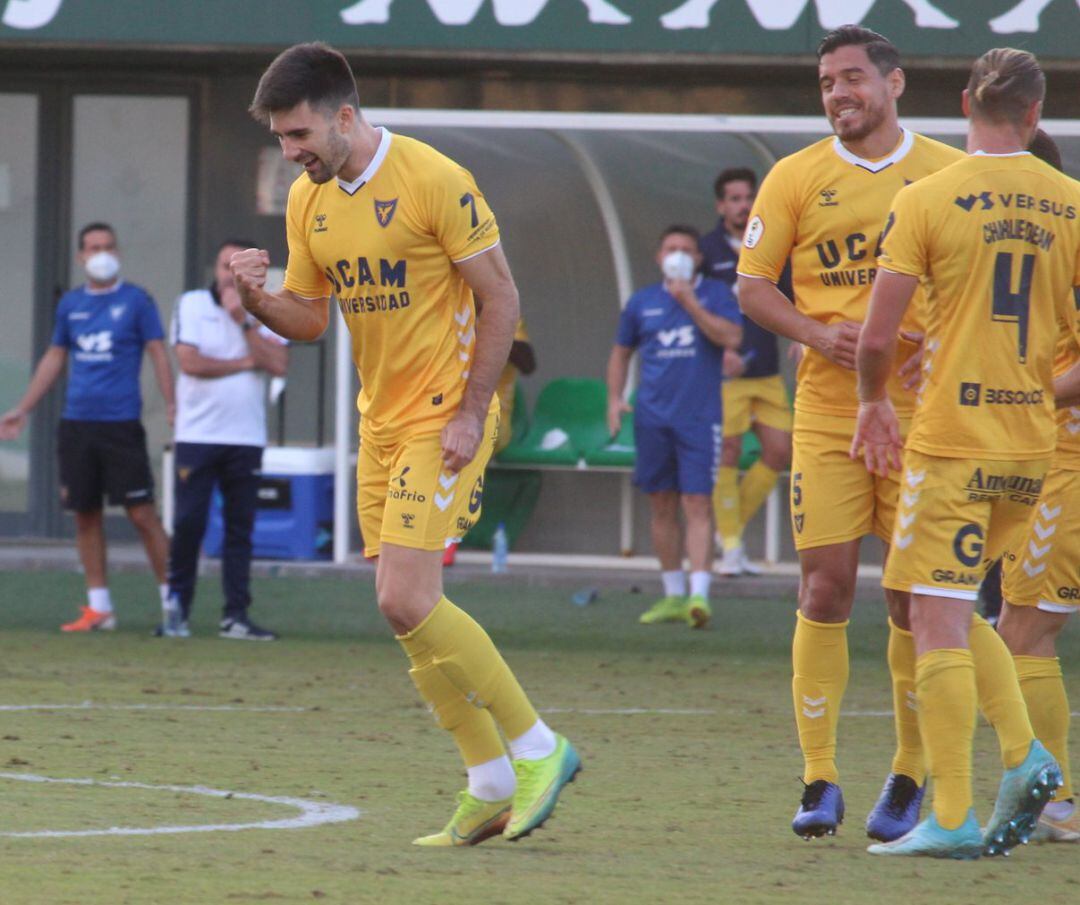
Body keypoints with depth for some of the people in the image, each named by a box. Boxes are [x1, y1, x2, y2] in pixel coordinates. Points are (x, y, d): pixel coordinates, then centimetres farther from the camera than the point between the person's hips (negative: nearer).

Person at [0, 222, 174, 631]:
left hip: (121, 424, -5)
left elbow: (158, 353, -3)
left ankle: (170, 597, -3)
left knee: (141, 513, -8)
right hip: (75, 424, 5)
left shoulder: (136, 301, -1)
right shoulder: (70, 304, 11)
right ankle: (98, 608, 11)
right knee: (85, 516, 5)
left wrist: (171, 405, -16)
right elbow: (54, 359, 20)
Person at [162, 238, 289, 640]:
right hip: (197, 437, -3)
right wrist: (247, 363, -4)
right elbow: (190, 362, -12)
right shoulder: (192, 305, 1)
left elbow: (279, 364, -6)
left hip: (246, 438, 3)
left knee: (240, 528, 2)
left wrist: (243, 321, -11)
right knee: (189, 523, -6)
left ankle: (235, 615, 5)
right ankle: (177, 606, 6)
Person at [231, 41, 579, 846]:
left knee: (408, 601, -17)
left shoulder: (434, 182, -15)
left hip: (444, 417, -8)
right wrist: (258, 299, -9)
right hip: (380, 420, 8)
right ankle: (492, 787, 14)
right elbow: (311, 319, 14)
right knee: (407, 611, 5)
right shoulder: (308, 201, 7)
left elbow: (501, 298, -13)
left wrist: (470, 414, -17)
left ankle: (539, 750, -4)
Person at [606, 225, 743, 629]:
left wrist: (691, 304, -16)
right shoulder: (642, 302, 12)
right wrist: (615, 399, 9)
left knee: (697, 504, -12)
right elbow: (621, 352, 22)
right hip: (652, 416, 4)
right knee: (662, 505, 7)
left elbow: (731, 337, -13)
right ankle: (673, 595, 16)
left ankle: (699, 594, -18)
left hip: (699, 417, -4)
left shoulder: (715, 295, 3)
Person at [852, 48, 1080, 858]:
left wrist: (874, 402, 10)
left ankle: (953, 817, -6)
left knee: (939, 621, -3)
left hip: (951, 442, -5)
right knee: (953, 613, 20)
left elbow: (877, 338, -9)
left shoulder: (927, 200, -8)